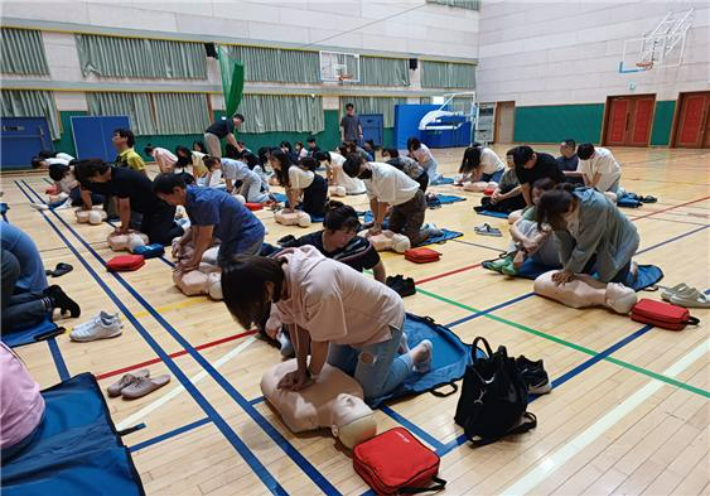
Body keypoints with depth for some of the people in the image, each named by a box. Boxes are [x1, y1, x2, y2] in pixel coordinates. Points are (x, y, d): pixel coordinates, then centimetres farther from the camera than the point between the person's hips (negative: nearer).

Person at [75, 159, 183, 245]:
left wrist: (124, 228, -9)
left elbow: (125, 207, -21)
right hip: (150, 207, 10)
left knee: (156, 239, -14)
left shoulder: (120, 178, -28)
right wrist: (125, 225, 3)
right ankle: (170, 223, 30)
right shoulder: (111, 177, 2)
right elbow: (119, 204, 6)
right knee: (145, 232, 19)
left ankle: (183, 228, 1)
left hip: (162, 206, -10)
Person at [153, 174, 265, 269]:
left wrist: (192, 261, -16)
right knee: (223, 264, 21)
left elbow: (206, 237, -25)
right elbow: (195, 231, 4)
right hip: (232, 235, 9)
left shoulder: (204, 201, -31)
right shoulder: (190, 200, -2)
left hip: (249, 234, -9)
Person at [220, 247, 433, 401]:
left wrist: (310, 376, -11)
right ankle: (390, 345, 34)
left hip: (383, 317, -8)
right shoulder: (278, 274, -17)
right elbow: (296, 323, -8)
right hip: (356, 319, 8)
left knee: (368, 390, -1)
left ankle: (419, 353, 19)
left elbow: (322, 339, -28)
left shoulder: (316, 287, -43)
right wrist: (301, 369, -7)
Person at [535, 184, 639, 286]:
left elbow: (586, 245, -32)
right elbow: (563, 242, -14)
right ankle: (601, 264, 30)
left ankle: (632, 267, 27)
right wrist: (567, 268, -16)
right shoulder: (560, 209, -24)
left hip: (618, 240, -5)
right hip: (589, 242, 5)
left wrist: (570, 269, -25)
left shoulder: (596, 206, -41)